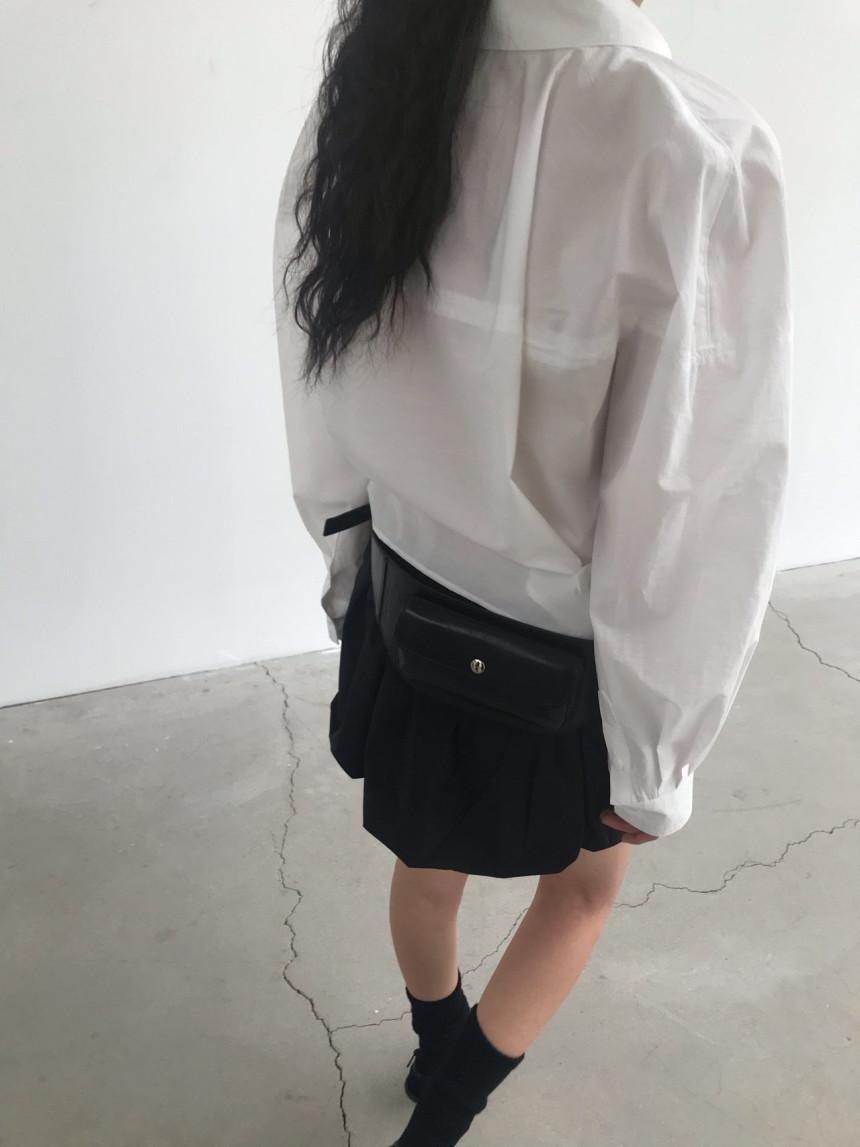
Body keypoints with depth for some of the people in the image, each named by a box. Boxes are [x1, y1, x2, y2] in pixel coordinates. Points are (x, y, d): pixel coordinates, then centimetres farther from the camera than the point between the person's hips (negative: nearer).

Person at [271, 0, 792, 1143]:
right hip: (566, 654, -5)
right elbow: (693, 517, -25)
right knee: (586, 878, 28)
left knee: (430, 864, 30)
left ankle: (437, 1050, 60)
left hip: (405, 608, 5)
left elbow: (320, 396, 0)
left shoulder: (365, 93, -11)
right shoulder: (696, 150, -30)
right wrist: (658, 759, -9)